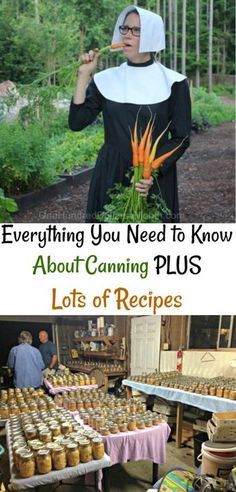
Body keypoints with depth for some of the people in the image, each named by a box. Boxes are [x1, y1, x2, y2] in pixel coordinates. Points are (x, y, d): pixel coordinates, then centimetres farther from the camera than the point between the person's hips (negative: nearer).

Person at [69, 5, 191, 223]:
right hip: (110, 175, 2)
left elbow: (181, 137, -5)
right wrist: (84, 76, -8)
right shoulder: (105, 79, 3)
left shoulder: (173, 83, -4)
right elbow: (76, 122, -3)